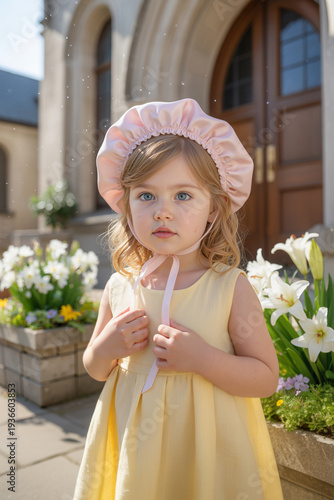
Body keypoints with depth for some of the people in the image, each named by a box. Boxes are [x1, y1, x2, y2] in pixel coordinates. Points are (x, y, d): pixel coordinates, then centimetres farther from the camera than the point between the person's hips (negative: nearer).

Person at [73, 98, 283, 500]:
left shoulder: (229, 287, -15)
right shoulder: (119, 287, -7)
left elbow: (266, 378, -11)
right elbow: (95, 370, 7)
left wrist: (203, 359, -25)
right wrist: (104, 348, -15)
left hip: (207, 449, -2)